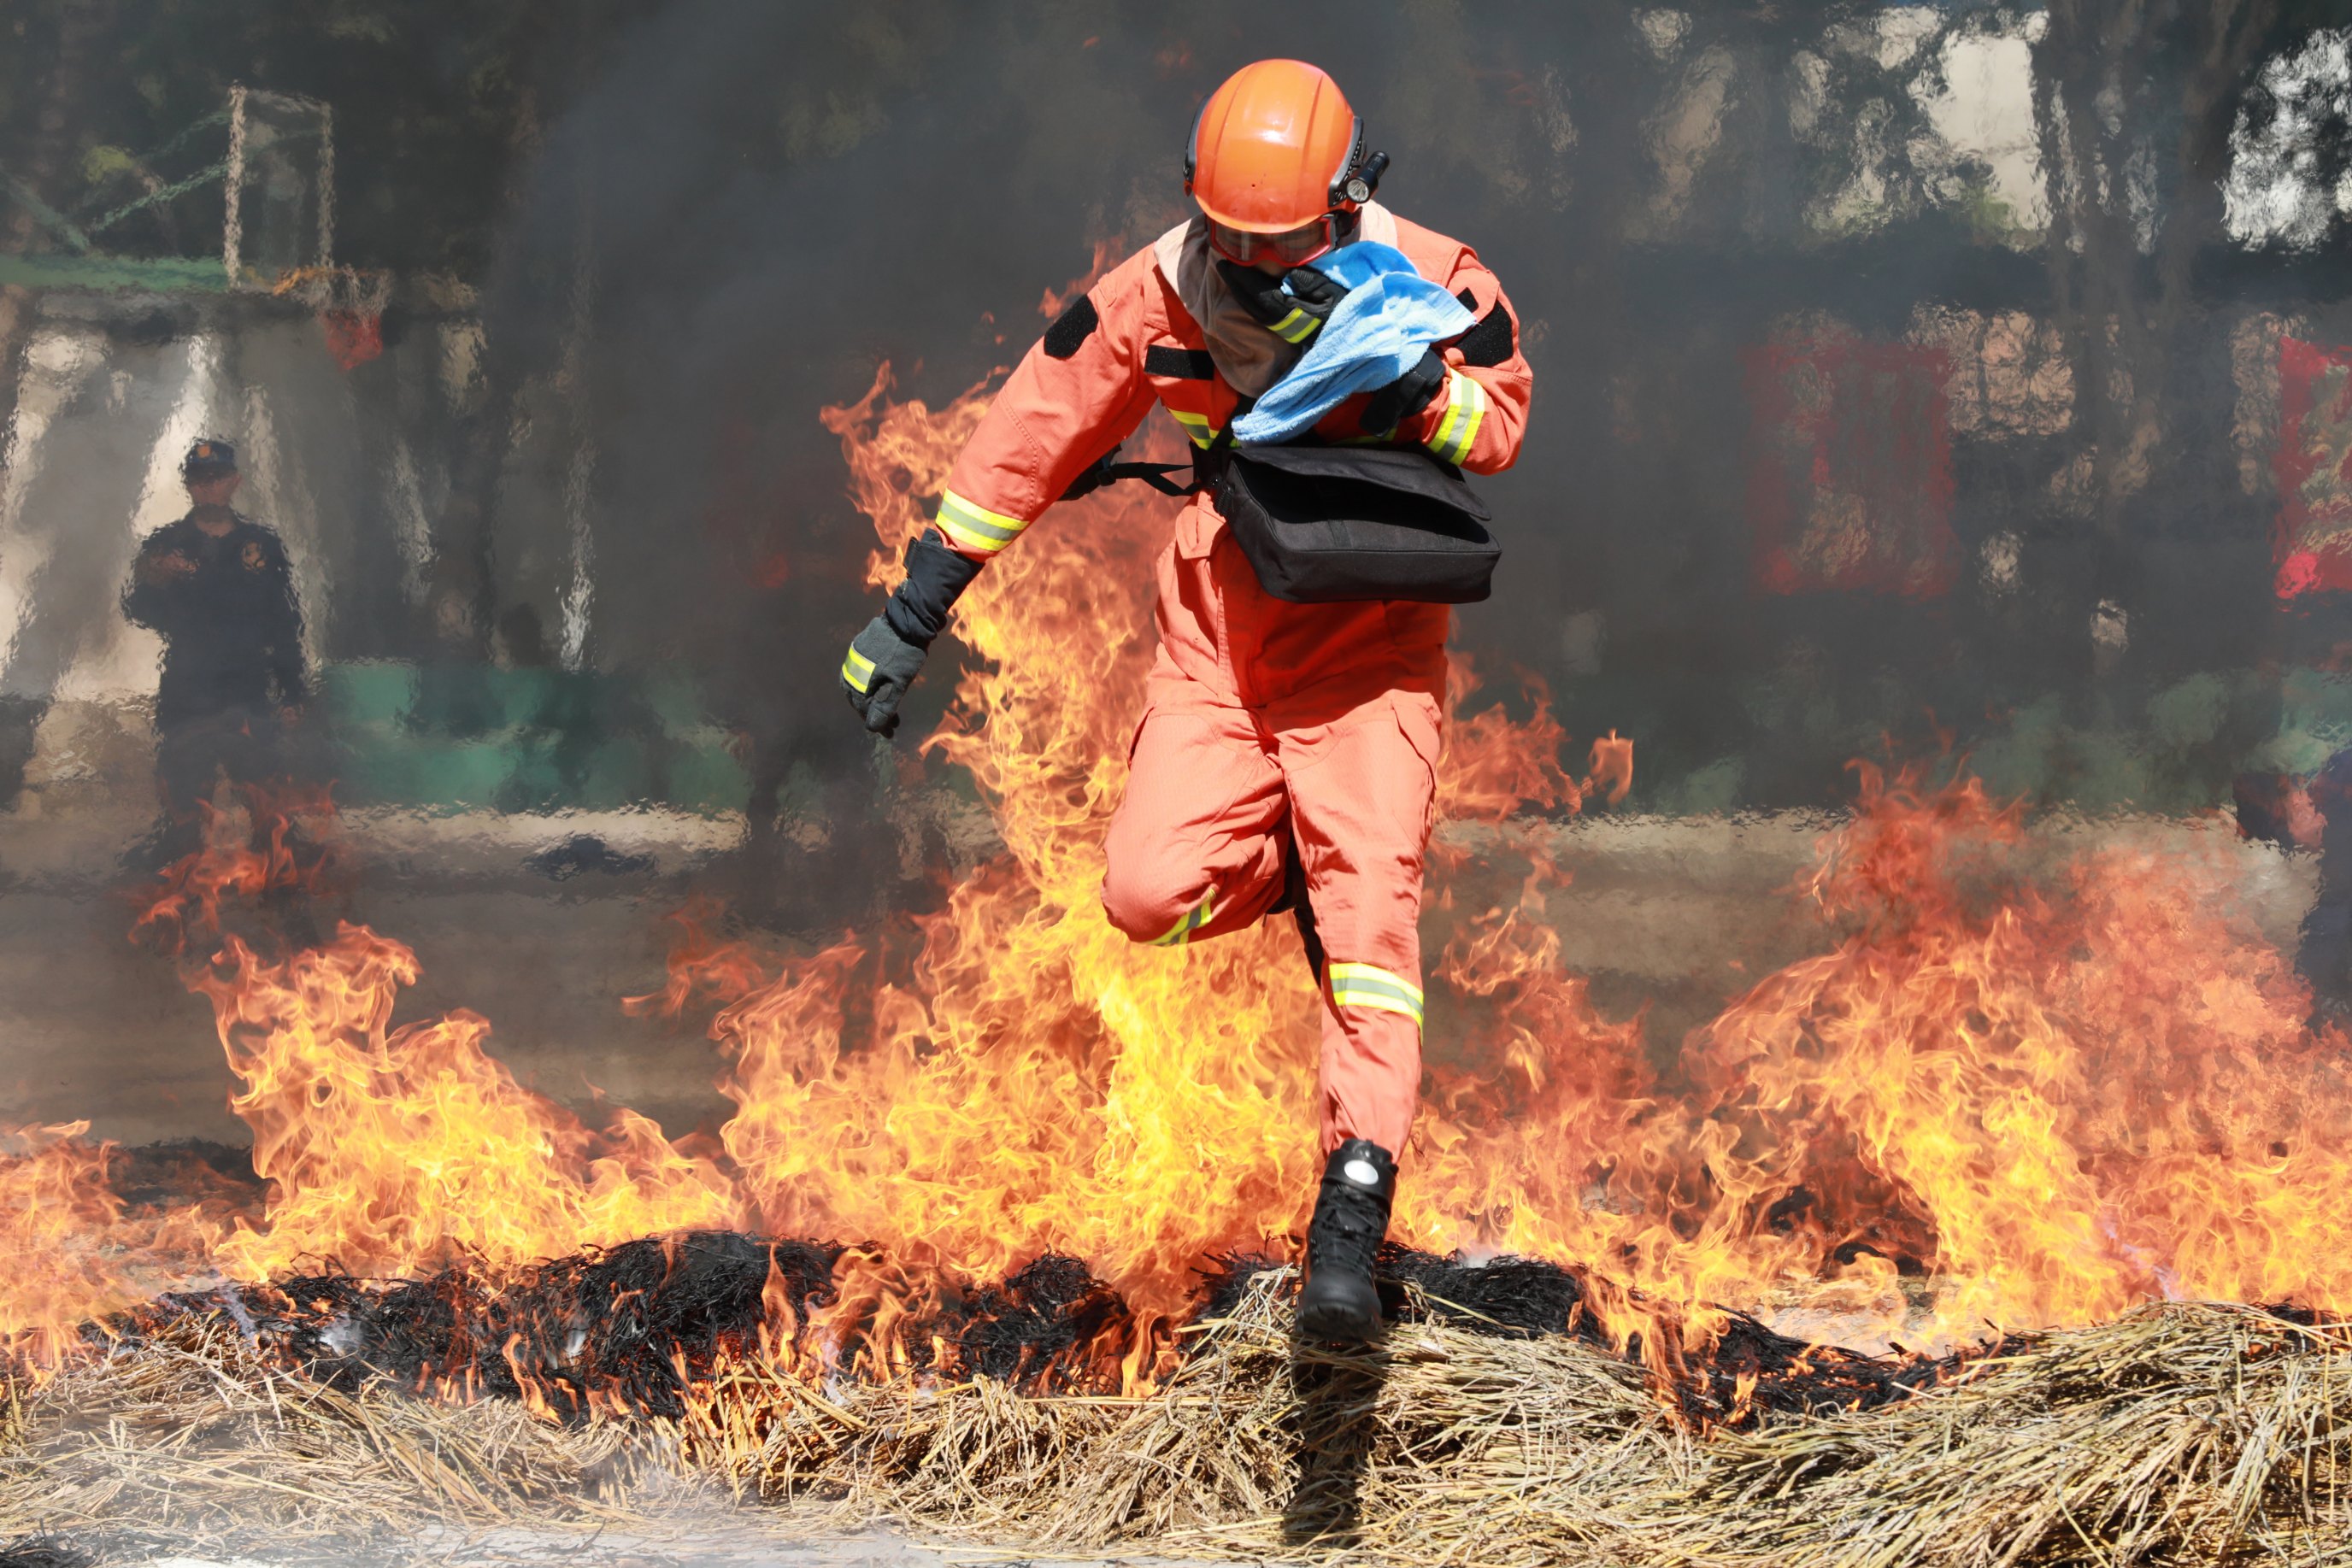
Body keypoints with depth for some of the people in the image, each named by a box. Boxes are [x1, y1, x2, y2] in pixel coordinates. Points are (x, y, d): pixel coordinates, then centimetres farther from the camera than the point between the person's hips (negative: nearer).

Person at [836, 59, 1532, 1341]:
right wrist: (913, 612, 2)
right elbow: (1030, 441, -1)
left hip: (1368, 645, -2)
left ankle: (1354, 1210, -19)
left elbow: (1498, 425, -3)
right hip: (1216, 643, 2)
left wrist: (1409, 383, -26)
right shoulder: (1155, 297, -9)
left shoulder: (1426, 278, -12)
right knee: (1153, 892, -16)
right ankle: (1301, 864, 17)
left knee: (1367, 909, -17)